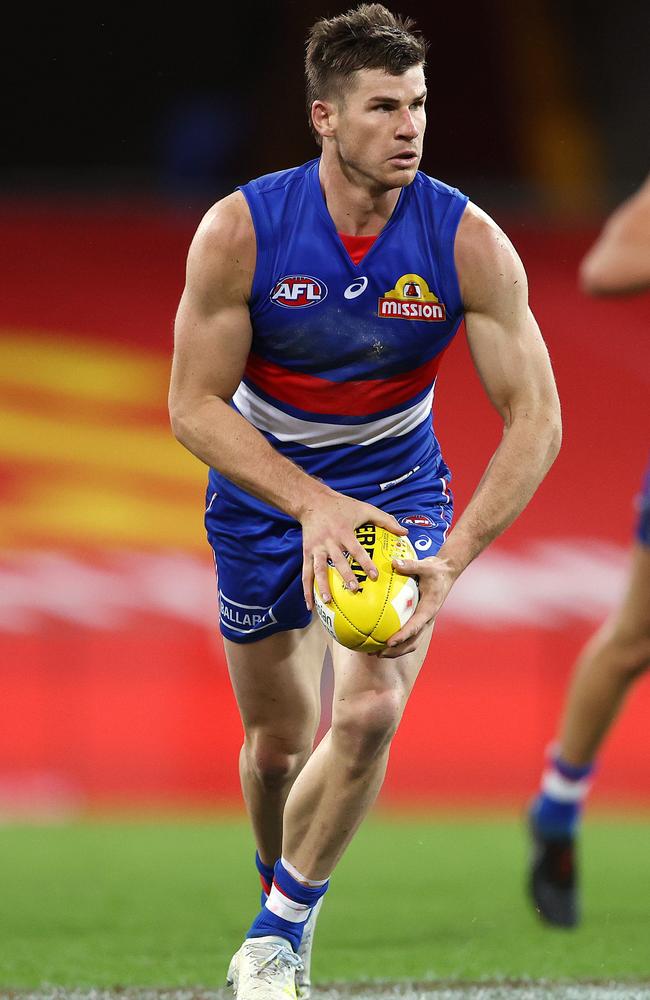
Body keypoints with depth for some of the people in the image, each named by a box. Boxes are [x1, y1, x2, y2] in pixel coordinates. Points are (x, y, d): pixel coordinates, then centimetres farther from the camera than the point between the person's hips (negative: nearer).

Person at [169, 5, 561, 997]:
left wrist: (452, 560, -30)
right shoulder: (240, 230, -21)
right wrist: (313, 505, -31)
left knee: (370, 714, -21)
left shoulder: (469, 243, -20)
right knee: (280, 743, 9)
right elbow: (195, 404, -17)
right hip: (263, 490, 0)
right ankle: (283, 907, 39)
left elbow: (534, 416, -18)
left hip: (397, 490, 0)